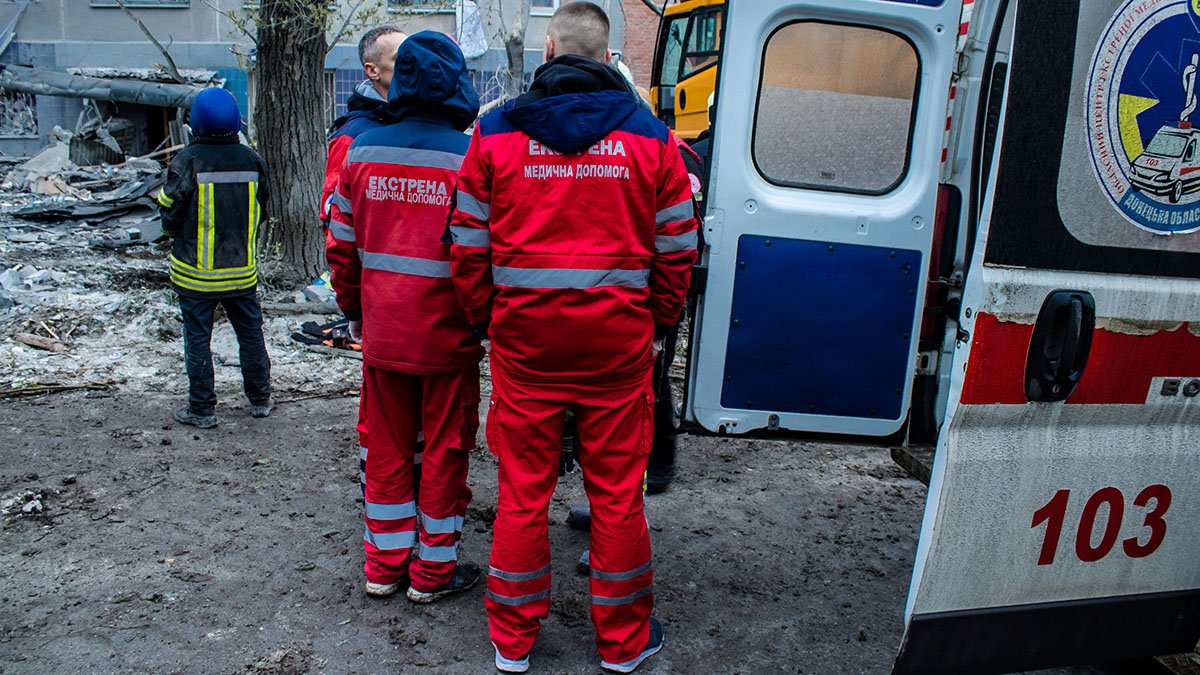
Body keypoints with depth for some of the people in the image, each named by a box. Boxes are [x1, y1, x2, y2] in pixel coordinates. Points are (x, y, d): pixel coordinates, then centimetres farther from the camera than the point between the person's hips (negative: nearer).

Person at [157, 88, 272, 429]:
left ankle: (202, 409, 13)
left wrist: (176, 234, 14)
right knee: (251, 334, 15)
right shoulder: (251, 159, -1)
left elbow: (170, 212, -8)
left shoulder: (187, 161, -13)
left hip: (196, 273, -3)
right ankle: (260, 399, 25)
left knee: (198, 339, 6)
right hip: (242, 270, 4)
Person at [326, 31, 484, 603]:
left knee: (387, 448, 16)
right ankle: (434, 571, 23)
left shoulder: (363, 151, 1)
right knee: (444, 453, 10)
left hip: (382, 335, 4)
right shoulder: (471, 159, -13)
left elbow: (342, 245, 7)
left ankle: (384, 565, 29)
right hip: (448, 338, -4)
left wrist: (354, 310, 19)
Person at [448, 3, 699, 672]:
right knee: (618, 492, 10)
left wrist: (484, 320, 14)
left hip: (524, 338, 1)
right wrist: (658, 324, 16)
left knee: (523, 491, 11)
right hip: (620, 340, 0)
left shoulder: (496, 130, 3)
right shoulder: (650, 136, 3)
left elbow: (469, 246, 3)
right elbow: (677, 249, 4)